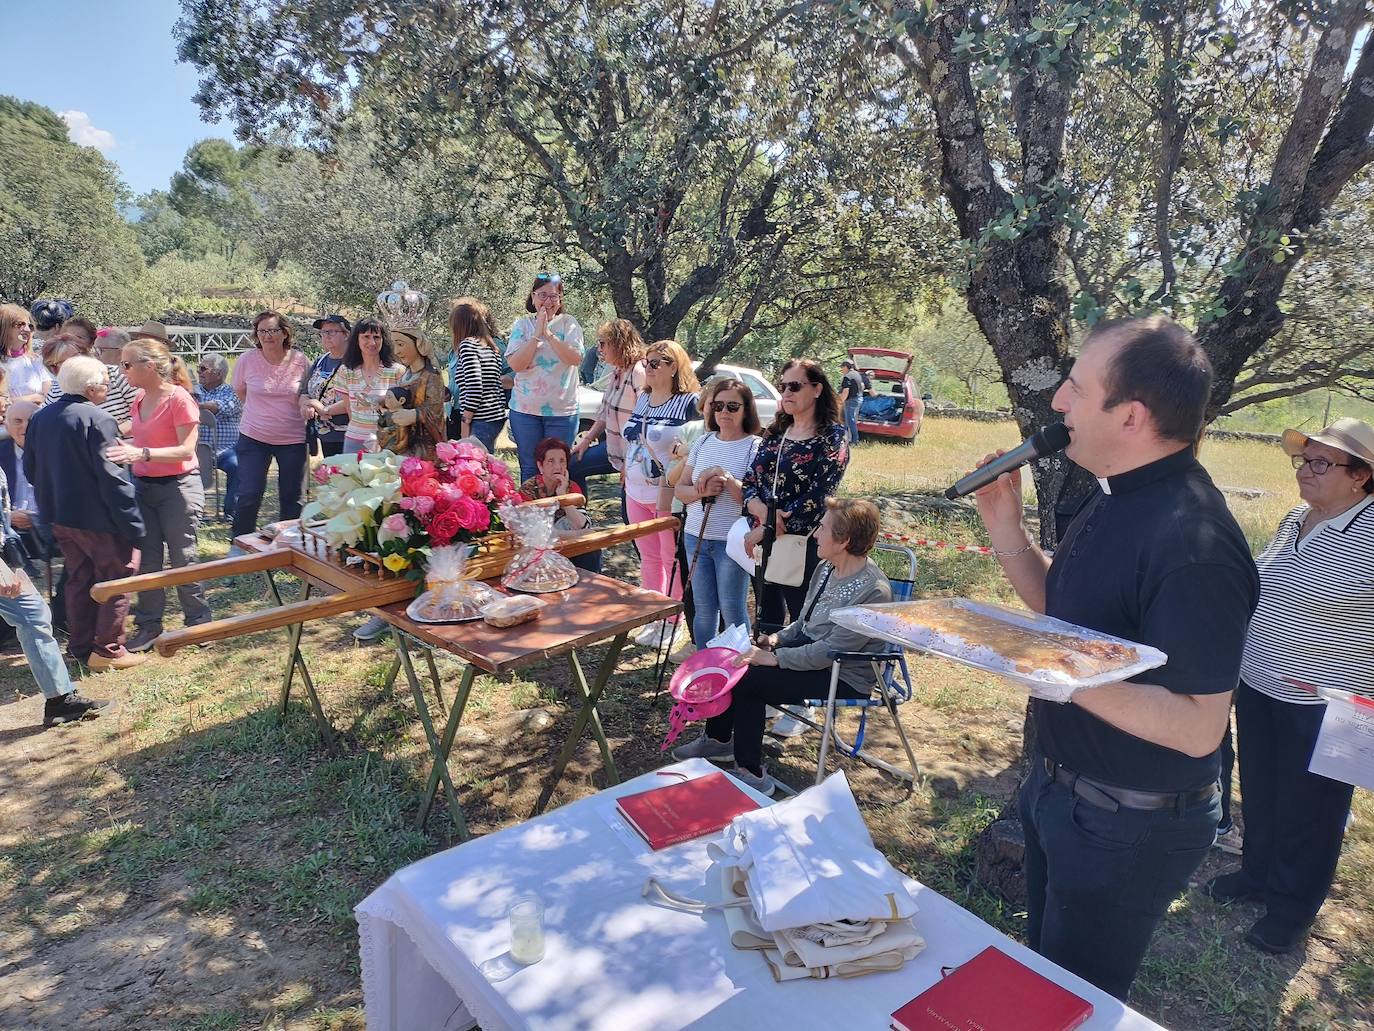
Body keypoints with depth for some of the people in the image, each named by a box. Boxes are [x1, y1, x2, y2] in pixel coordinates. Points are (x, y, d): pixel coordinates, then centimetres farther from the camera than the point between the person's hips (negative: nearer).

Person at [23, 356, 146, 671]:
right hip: (98, 518, -8)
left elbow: (30, 469, 13)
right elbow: (112, 477, -22)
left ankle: (80, 647, 26)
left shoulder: (40, 418, 6)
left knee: (79, 580, 18)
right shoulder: (97, 420, -19)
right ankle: (108, 650, 8)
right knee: (116, 579, 5)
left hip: (60, 516, 8)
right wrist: (133, 526, -18)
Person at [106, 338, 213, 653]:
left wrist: (142, 454, -31)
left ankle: (198, 622, 17)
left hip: (178, 486, -7)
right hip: (143, 486, 7)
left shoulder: (179, 398, -15)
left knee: (182, 560, 2)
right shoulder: (140, 399, 7)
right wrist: (120, 447, 2)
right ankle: (148, 625, 20)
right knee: (146, 560, 10)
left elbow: (186, 450, -21)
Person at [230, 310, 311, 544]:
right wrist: (260, 411, 12)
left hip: (293, 439, 1)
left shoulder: (300, 361, -6)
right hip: (254, 437, 0)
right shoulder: (247, 360, -5)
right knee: (249, 495, -2)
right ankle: (239, 544, 17)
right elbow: (240, 391, 13)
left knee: (292, 497, 10)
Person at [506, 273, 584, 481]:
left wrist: (548, 333, -18)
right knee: (529, 469, 11)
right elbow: (516, 364, -10)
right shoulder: (523, 325, 1)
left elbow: (575, 358, -15)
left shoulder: (568, 323, 0)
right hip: (525, 409, 1)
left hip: (562, 409, -1)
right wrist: (537, 334, -15)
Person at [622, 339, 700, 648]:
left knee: (673, 560, 5)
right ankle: (653, 618, 28)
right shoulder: (643, 398, 11)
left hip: (671, 496, -7)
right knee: (648, 558, 15)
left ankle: (672, 622, 18)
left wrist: (671, 484, -20)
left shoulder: (689, 403, -12)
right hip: (637, 493, 7)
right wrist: (628, 479, 19)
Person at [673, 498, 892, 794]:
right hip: (808, 649, 9)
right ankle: (718, 738, 18)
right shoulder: (826, 569, 2)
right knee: (736, 660, -2)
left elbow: (832, 650, -27)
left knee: (749, 679, -20)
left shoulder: (873, 591, -26)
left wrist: (774, 658, -27)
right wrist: (778, 638, -4)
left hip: (844, 677, -9)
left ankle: (752, 775, -5)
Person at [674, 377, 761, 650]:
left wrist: (727, 480, -22)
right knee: (703, 609, 14)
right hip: (695, 536, 5)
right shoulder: (703, 443, 8)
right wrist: (701, 491, -12)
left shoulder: (755, 447, -8)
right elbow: (680, 490, 8)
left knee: (732, 611, 2)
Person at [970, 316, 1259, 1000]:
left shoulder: (1192, 544, -30)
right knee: (1040, 968, 30)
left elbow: (1198, 728, -29)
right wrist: (1005, 528, -4)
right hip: (1056, 786, 9)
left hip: (1128, 827, -9)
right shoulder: (1116, 496, 0)